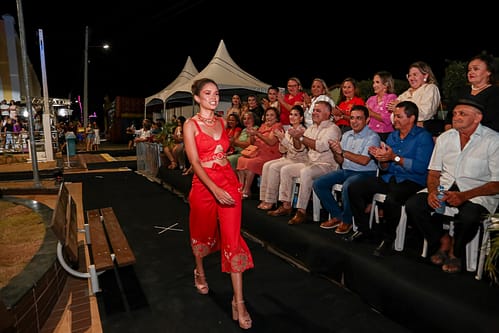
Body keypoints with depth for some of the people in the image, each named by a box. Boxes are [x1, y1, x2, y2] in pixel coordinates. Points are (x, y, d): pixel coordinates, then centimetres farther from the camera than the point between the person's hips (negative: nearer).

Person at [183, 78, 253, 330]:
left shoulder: (222, 122, 9)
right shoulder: (191, 125, -5)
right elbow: (195, 162, -14)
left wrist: (226, 184, 13)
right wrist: (215, 190, -25)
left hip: (229, 181, 3)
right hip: (204, 184, -2)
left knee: (232, 237, -3)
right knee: (203, 231, 18)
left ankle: (239, 301, 5)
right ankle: (200, 272, 49)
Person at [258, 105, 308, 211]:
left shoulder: (302, 131, -7)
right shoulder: (288, 131, 14)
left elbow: (298, 148, -18)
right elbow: (283, 151, 13)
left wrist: (284, 138, -23)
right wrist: (281, 139, -5)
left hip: (298, 160, -7)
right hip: (287, 158, 7)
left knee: (274, 167, -25)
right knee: (266, 165, -13)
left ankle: (270, 201, -18)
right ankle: (264, 199, -13)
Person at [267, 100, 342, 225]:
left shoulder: (333, 128, -7)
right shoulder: (311, 128, 17)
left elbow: (321, 146, -24)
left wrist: (301, 137, -20)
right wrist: (295, 137, -4)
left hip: (327, 165, -8)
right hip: (310, 162, 8)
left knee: (305, 172, -34)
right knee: (285, 170, -2)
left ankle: (301, 211, -27)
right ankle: (286, 205, 1)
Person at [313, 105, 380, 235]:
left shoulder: (372, 137, -8)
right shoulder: (346, 135, 13)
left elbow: (364, 160, -20)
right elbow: (341, 161, 12)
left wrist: (342, 151, -19)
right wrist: (335, 152, -10)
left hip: (364, 173, -7)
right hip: (345, 171, 7)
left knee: (347, 187, -37)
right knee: (318, 184, -7)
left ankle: (346, 220, -9)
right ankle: (337, 215, 3)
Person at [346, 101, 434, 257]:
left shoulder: (423, 137, -6)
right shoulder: (392, 136, 15)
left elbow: (422, 167, -20)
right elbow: (385, 168, 14)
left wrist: (395, 157, -21)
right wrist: (382, 159, -8)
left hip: (412, 181, -7)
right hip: (389, 178, 7)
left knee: (391, 199, -37)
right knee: (354, 188, -7)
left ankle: (388, 239, -11)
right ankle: (363, 229, 7)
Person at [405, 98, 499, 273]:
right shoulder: (445, 137, 9)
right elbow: (434, 172, 10)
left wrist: (464, 196, -24)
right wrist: (432, 191, -12)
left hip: (478, 192, -4)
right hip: (446, 186, 4)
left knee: (468, 216, -36)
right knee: (412, 205, -21)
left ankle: (455, 252, -2)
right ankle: (443, 241, 4)